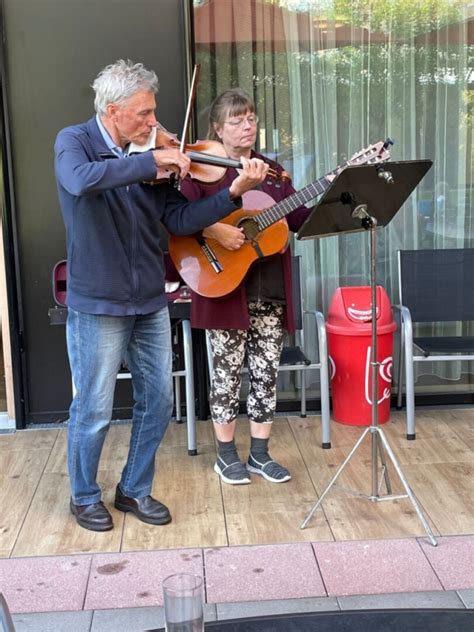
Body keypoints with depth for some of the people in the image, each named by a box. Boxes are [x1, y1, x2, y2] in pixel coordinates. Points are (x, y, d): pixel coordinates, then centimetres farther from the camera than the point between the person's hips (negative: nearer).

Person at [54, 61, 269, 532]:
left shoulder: (147, 156, 6)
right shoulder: (74, 141, -8)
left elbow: (180, 220, 2)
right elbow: (81, 180, -33)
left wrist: (234, 192, -8)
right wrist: (150, 162, -30)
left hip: (149, 303, 6)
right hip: (97, 304, -5)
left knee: (157, 401, 11)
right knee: (93, 410, 4)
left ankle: (135, 489, 30)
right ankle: (84, 497, 27)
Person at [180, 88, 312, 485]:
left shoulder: (272, 170, 13)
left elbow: (299, 220, 9)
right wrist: (217, 231, -25)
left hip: (270, 292, 5)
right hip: (226, 290, -5)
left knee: (266, 373, 9)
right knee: (228, 373, 4)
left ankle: (260, 455, 21)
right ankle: (227, 455, 19)